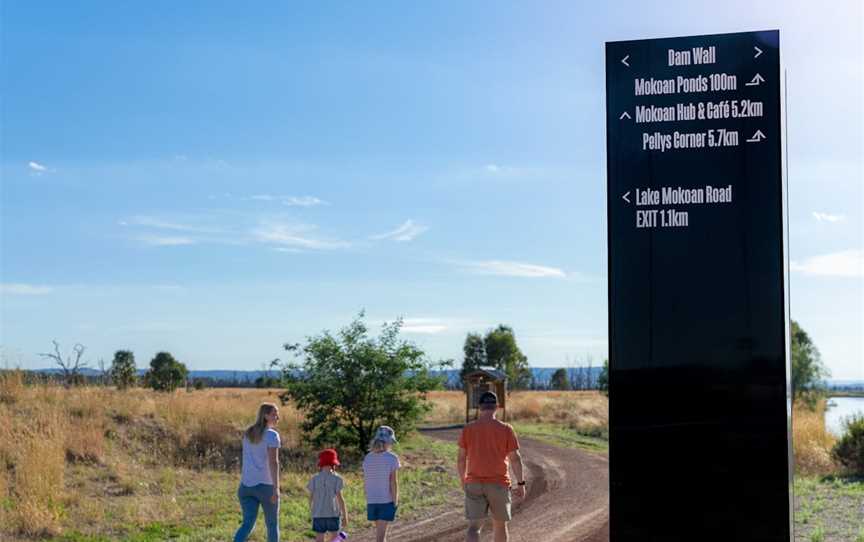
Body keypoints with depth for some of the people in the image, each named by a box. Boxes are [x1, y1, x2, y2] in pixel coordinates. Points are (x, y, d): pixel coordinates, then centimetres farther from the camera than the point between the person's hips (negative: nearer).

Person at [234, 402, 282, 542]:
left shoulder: (248, 433, 14)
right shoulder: (272, 435, -10)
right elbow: (273, 461, -19)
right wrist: (276, 488, -22)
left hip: (247, 484, 6)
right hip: (266, 486, -6)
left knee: (248, 524, -2)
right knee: (272, 524, 12)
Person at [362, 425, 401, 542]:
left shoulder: (367, 458, 2)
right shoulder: (392, 458, -12)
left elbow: (365, 482, 5)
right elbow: (393, 482, -15)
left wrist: (369, 500, 14)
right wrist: (395, 503, -7)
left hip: (371, 501, 5)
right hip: (387, 501, -5)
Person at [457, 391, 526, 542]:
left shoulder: (468, 429, -1)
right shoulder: (506, 429, -5)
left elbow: (461, 459, 2)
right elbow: (515, 458, -6)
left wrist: (463, 480, 17)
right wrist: (521, 483, 2)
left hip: (474, 484, 0)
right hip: (499, 484, 0)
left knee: (474, 527, -3)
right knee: (500, 524, 16)